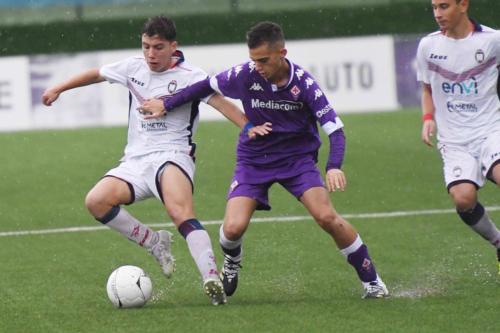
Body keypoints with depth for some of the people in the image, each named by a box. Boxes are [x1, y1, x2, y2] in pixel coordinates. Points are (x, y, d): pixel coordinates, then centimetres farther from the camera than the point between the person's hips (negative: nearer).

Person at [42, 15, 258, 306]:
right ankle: (154, 242, -4)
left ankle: (212, 278, -45)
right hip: (135, 161, 6)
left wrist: (249, 126, -33)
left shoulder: (189, 76, -5)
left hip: (172, 155, -6)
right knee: (96, 201, -21)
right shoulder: (134, 68, 12)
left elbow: (219, 101, -18)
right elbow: (96, 74, 28)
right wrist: (58, 89, 33)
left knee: (181, 212, -34)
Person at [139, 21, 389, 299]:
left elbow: (335, 129, -20)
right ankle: (231, 265, 21)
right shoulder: (246, 74, -17)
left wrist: (334, 167, -37)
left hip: (297, 157, -1)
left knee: (327, 217, -20)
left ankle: (370, 280, -2)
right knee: (233, 228, -17)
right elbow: (208, 86, 3)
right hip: (253, 159, 1)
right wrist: (167, 105, 9)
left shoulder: (303, 82, -21)